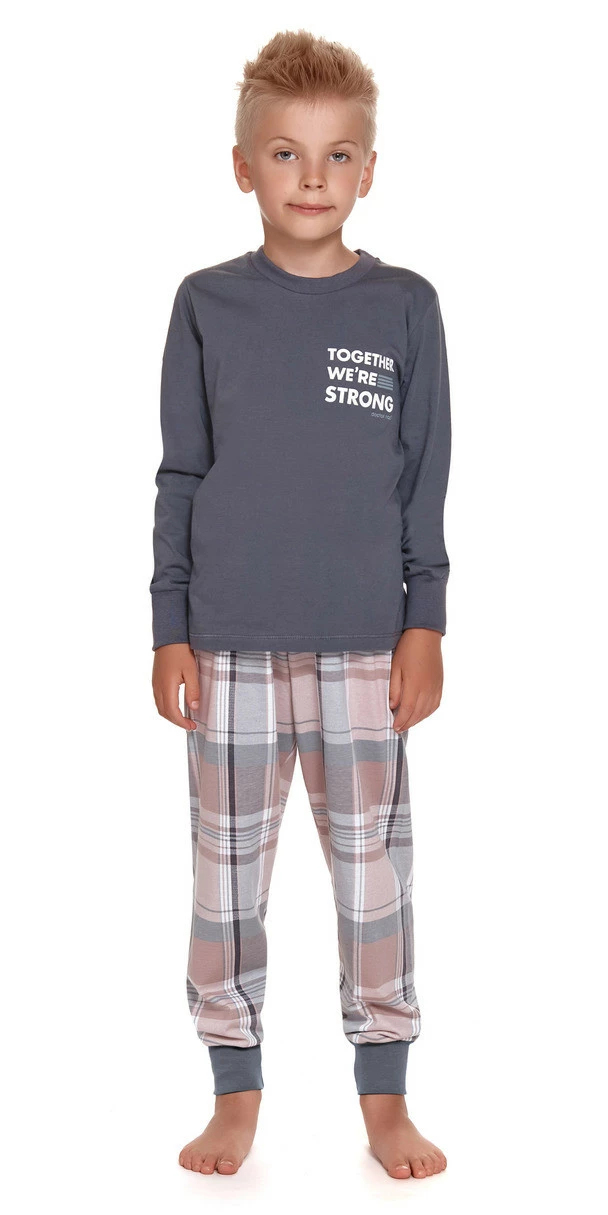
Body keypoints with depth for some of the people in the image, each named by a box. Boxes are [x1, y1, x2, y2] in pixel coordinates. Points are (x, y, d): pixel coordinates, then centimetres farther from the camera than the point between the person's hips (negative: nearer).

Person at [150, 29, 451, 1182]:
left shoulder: (404, 306, 1)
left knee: (374, 870, 6)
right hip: (230, 644, 1)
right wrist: (171, 630, 1)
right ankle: (236, 1092, 25)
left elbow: (425, 481, 4)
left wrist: (425, 623, 0)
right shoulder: (207, 305, 2)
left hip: (365, 644, 0)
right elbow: (179, 478, 5)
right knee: (226, 872, 8)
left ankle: (384, 1098, 22)